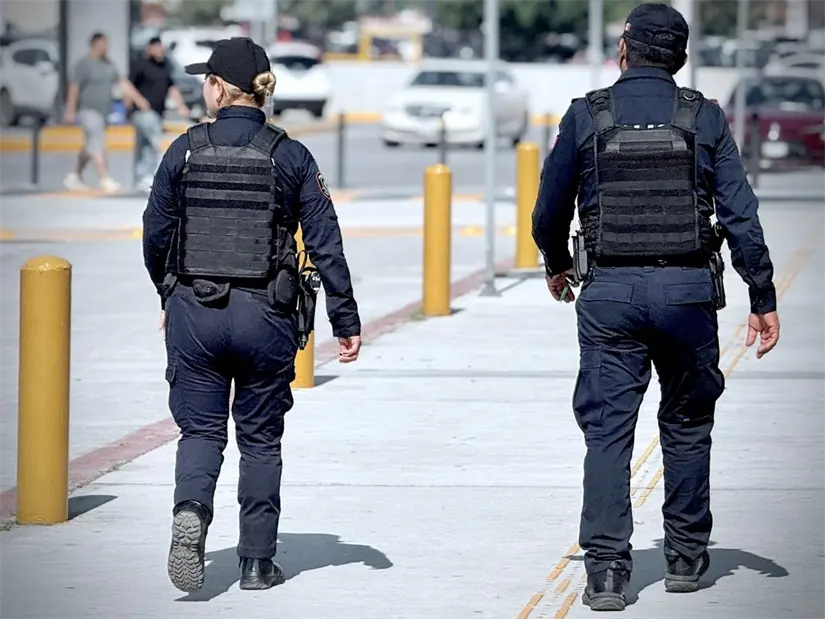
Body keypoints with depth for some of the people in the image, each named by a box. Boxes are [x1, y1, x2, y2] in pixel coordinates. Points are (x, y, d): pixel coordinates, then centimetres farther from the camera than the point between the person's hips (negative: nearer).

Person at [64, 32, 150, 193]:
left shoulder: (108, 65, 13)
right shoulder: (84, 64, -9)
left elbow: (122, 83, 13)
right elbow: (74, 87, -12)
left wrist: (138, 99, 7)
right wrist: (71, 111, -16)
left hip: (103, 111, 8)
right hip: (88, 110, -8)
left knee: (90, 147, 14)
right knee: (96, 145, -13)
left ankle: (75, 177, 26)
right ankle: (105, 179, -17)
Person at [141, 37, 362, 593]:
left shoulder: (186, 151, -3)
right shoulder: (290, 156, -2)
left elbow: (156, 235, 2)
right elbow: (325, 242, -3)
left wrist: (168, 298, 20)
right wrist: (347, 321, 2)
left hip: (194, 312, 0)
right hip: (265, 316, 0)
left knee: (201, 430, 9)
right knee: (260, 438, 12)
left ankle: (191, 511, -21)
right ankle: (258, 562, 14)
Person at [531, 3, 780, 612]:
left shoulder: (587, 116, 0)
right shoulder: (704, 118, 1)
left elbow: (550, 210, 6)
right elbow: (741, 214, -3)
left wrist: (557, 265, 26)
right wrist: (763, 298, 1)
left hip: (610, 290, -1)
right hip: (687, 288, 1)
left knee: (607, 430, 1)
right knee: (687, 425, 16)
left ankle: (606, 570, -8)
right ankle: (686, 557, 21)